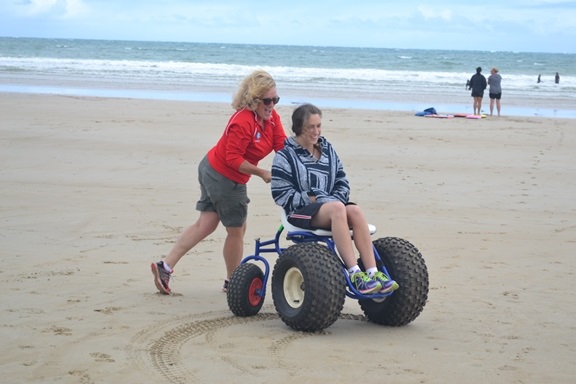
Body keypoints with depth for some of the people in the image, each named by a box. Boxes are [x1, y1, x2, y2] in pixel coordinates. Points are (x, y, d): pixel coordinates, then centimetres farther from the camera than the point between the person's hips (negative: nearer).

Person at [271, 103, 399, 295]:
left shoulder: (328, 151, 19)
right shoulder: (285, 157, 1)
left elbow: (342, 183, 17)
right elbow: (281, 194, -7)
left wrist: (335, 199, -5)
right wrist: (312, 199, -13)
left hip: (330, 205, 5)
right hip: (301, 212, -5)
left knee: (355, 211, -30)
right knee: (337, 208, -37)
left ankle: (373, 272, -38)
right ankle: (355, 274, -45)